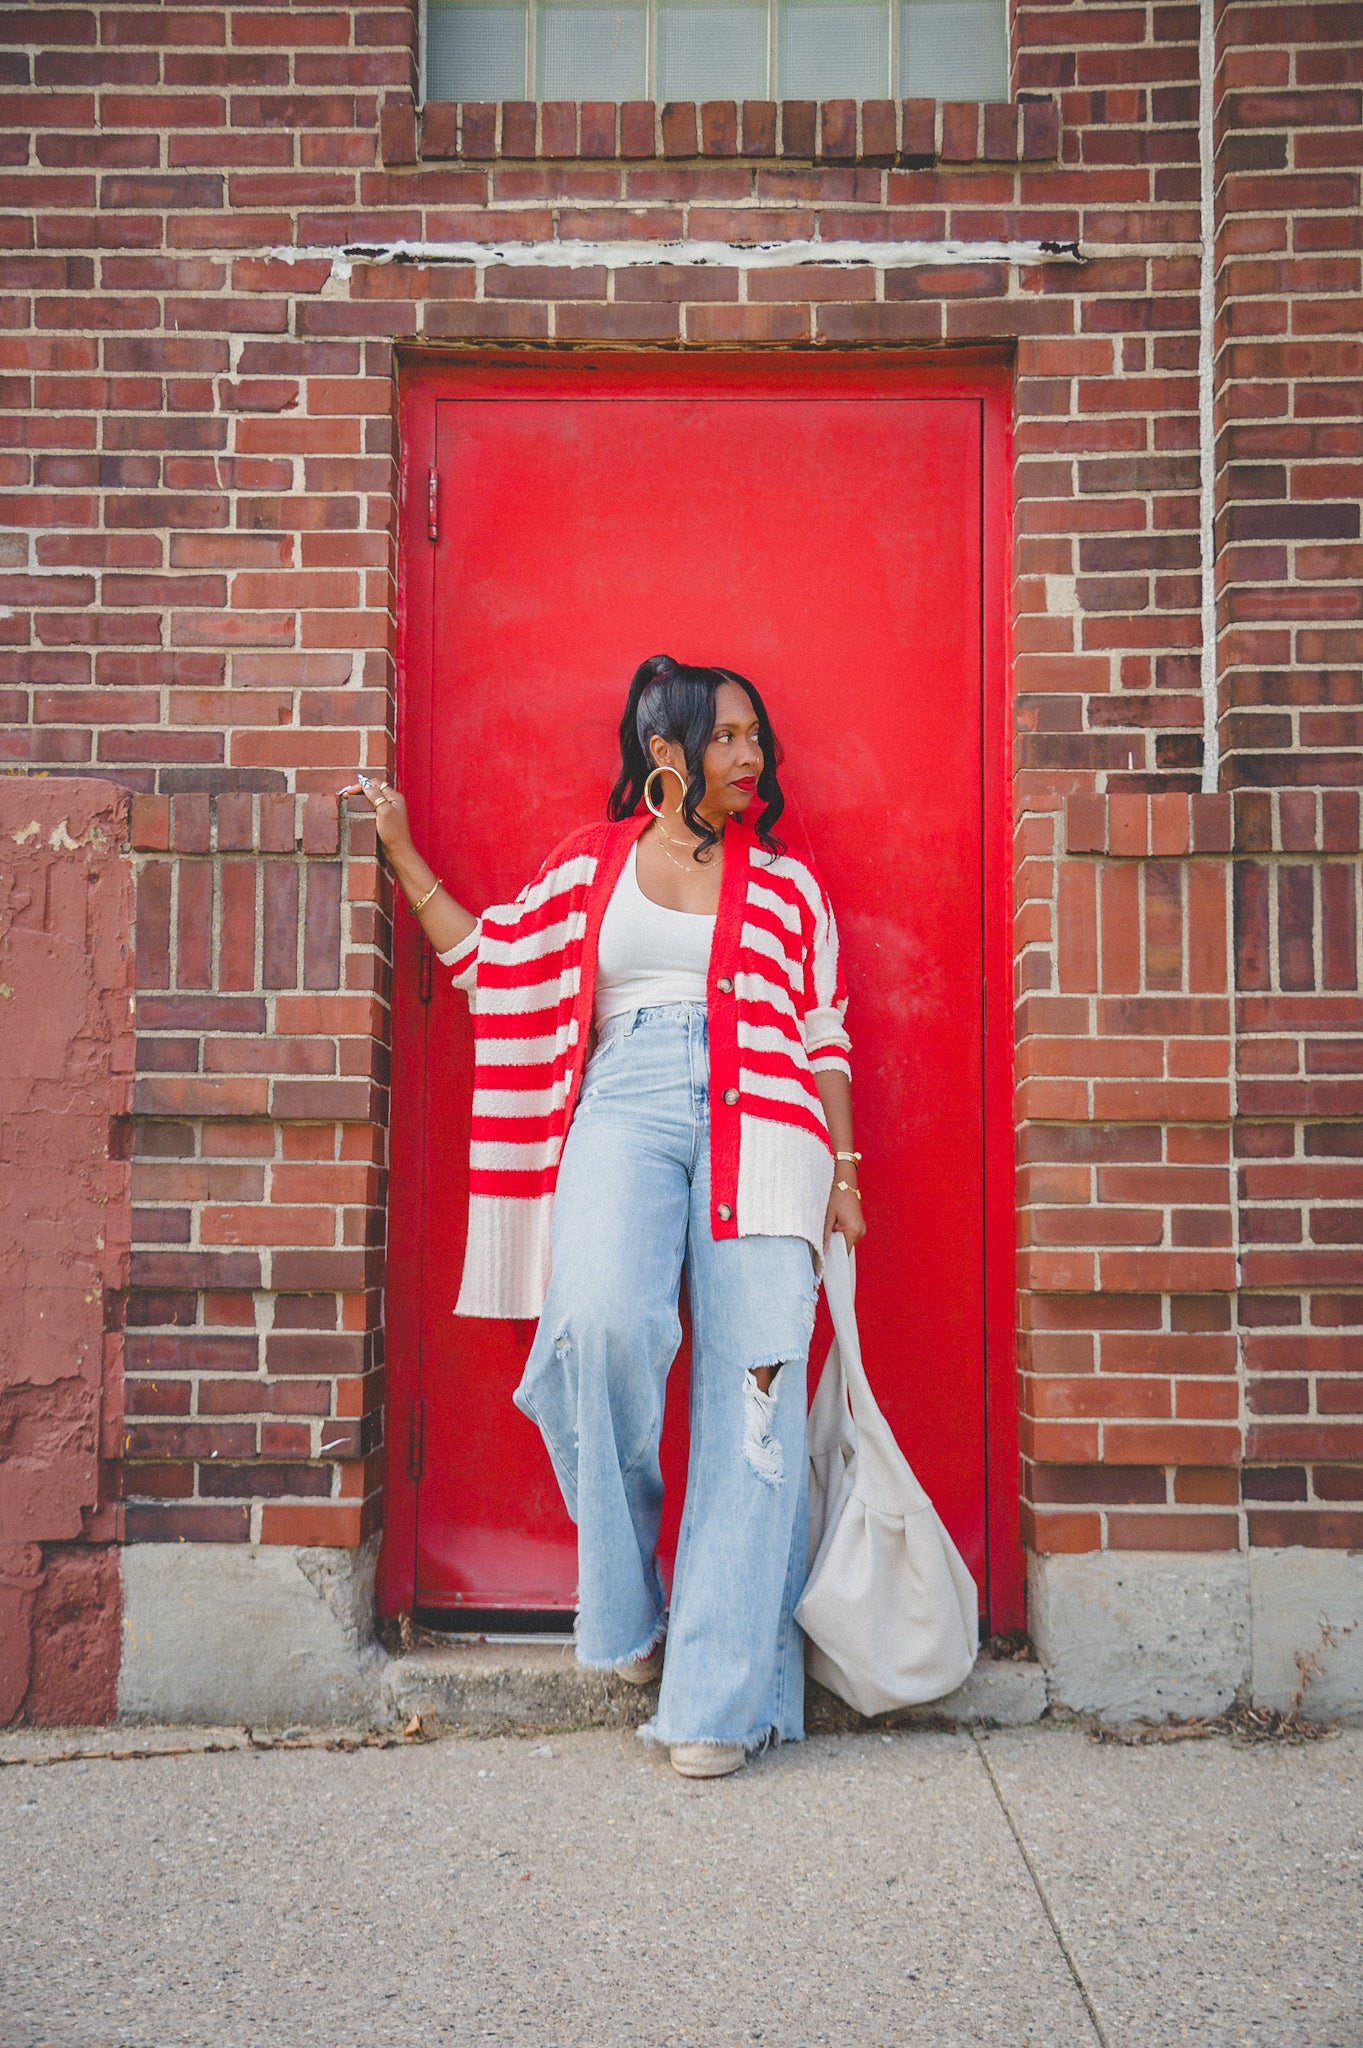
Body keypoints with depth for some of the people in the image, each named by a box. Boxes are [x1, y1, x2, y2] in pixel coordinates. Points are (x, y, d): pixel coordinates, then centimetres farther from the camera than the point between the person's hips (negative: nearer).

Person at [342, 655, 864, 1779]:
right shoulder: (590, 866, 19)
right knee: (599, 1324, -28)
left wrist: (841, 1163, 8)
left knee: (750, 1383, -10)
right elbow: (489, 956, 25)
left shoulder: (786, 881, 19)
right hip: (626, 1108, 0)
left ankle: (720, 1696, -5)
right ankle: (628, 1601, -5)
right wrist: (400, 846, 24)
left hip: (759, 1124, 1)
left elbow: (823, 1032, 17)